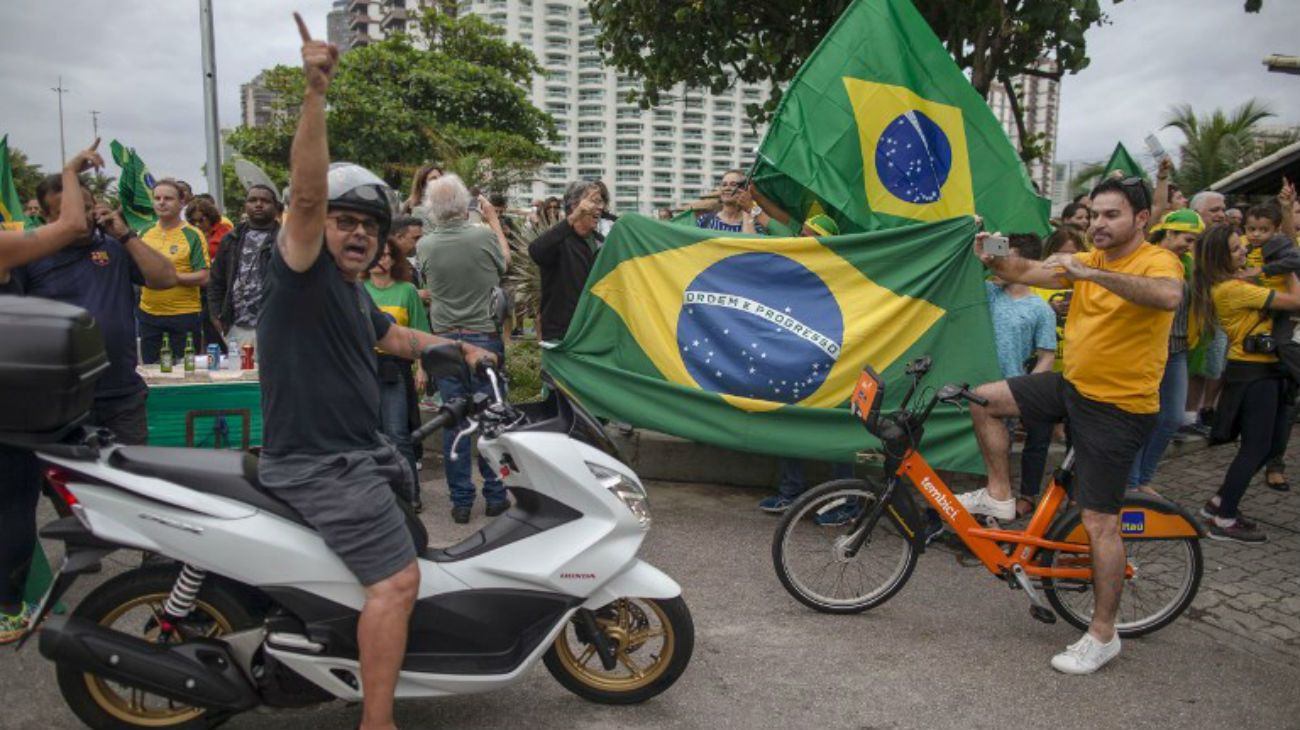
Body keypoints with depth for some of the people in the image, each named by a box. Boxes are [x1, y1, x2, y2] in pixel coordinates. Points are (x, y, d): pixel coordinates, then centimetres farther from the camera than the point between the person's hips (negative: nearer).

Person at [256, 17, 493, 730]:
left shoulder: (356, 295, 14)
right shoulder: (301, 270, -13)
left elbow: (395, 337, 33)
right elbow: (306, 191, -30)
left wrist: (456, 348, 22)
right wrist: (314, 93, -39)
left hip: (360, 451, 11)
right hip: (318, 463, -10)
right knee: (398, 578, -20)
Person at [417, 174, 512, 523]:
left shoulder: (424, 247, -6)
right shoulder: (485, 236, -11)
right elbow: (505, 262, 11)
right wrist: (493, 218, 21)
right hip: (484, 338, -1)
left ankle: (461, 501, 12)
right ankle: (495, 495, 15)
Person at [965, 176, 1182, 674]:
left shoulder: (1157, 261, -15)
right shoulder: (1089, 260, 7)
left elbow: (1169, 296, -38)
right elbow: (1028, 273, 0)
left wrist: (1092, 273, -42)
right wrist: (994, 261, -20)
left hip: (1118, 408, -7)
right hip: (1073, 385, 7)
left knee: (1099, 522, -4)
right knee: (983, 399, 1)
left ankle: (1102, 635, 10)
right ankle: (999, 496, 16)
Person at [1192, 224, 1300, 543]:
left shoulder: (1231, 283, 9)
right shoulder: (1234, 289, -21)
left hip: (1262, 370, 10)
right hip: (1253, 372, -10)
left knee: (1272, 441, 16)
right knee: (1256, 447, -4)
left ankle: (1220, 502, 23)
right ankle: (1224, 519, 5)